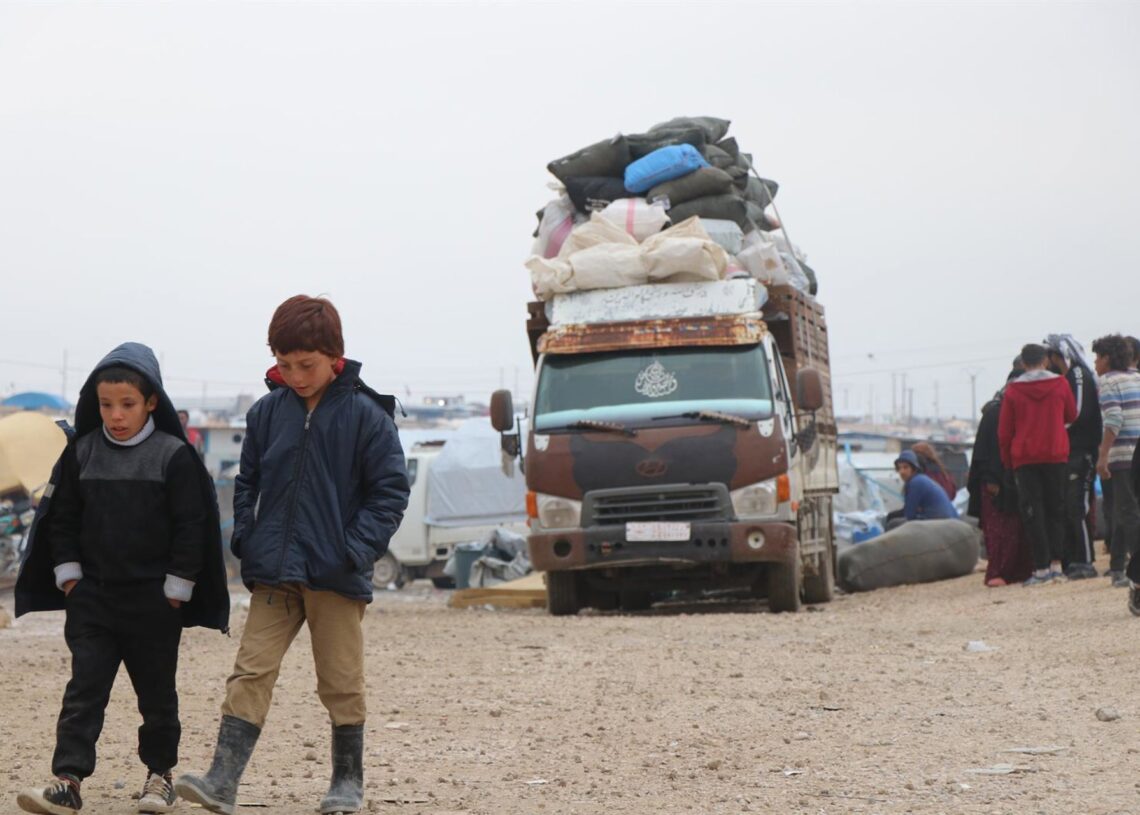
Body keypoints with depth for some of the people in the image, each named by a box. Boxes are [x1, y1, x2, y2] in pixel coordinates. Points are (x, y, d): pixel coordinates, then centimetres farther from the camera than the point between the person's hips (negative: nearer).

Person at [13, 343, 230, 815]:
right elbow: (62, 517, 10)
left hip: (154, 599, -2)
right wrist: (68, 573, 3)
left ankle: (160, 774, 24)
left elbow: (192, 525, -6)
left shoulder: (174, 457, -8)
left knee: (156, 691, 9)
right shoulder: (83, 452, 2)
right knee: (84, 688, -4)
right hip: (92, 595, 2)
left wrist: (176, 588, -8)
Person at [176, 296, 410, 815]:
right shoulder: (267, 412, 5)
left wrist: (358, 548, -11)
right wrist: (245, 539, 4)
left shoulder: (365, 415, -5)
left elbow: (391, 490, -3)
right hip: (273, 574, 3)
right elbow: (247, 482, 17)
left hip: (336, 576, -3)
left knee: (341, 683, 6)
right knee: (251, 673, -5)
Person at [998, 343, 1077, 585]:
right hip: (1056, 455, 1)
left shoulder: (1012, 390, -3)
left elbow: (1004, 431, 0)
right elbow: (1072, 416, 13)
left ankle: (1041, 567, -6)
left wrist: (1007, 461, 11)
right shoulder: (1060, 384, -1)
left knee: (1033, 512, 0)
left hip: (1024, 458, -1)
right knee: (1056, 510, 12)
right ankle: (1056, 563, 6)